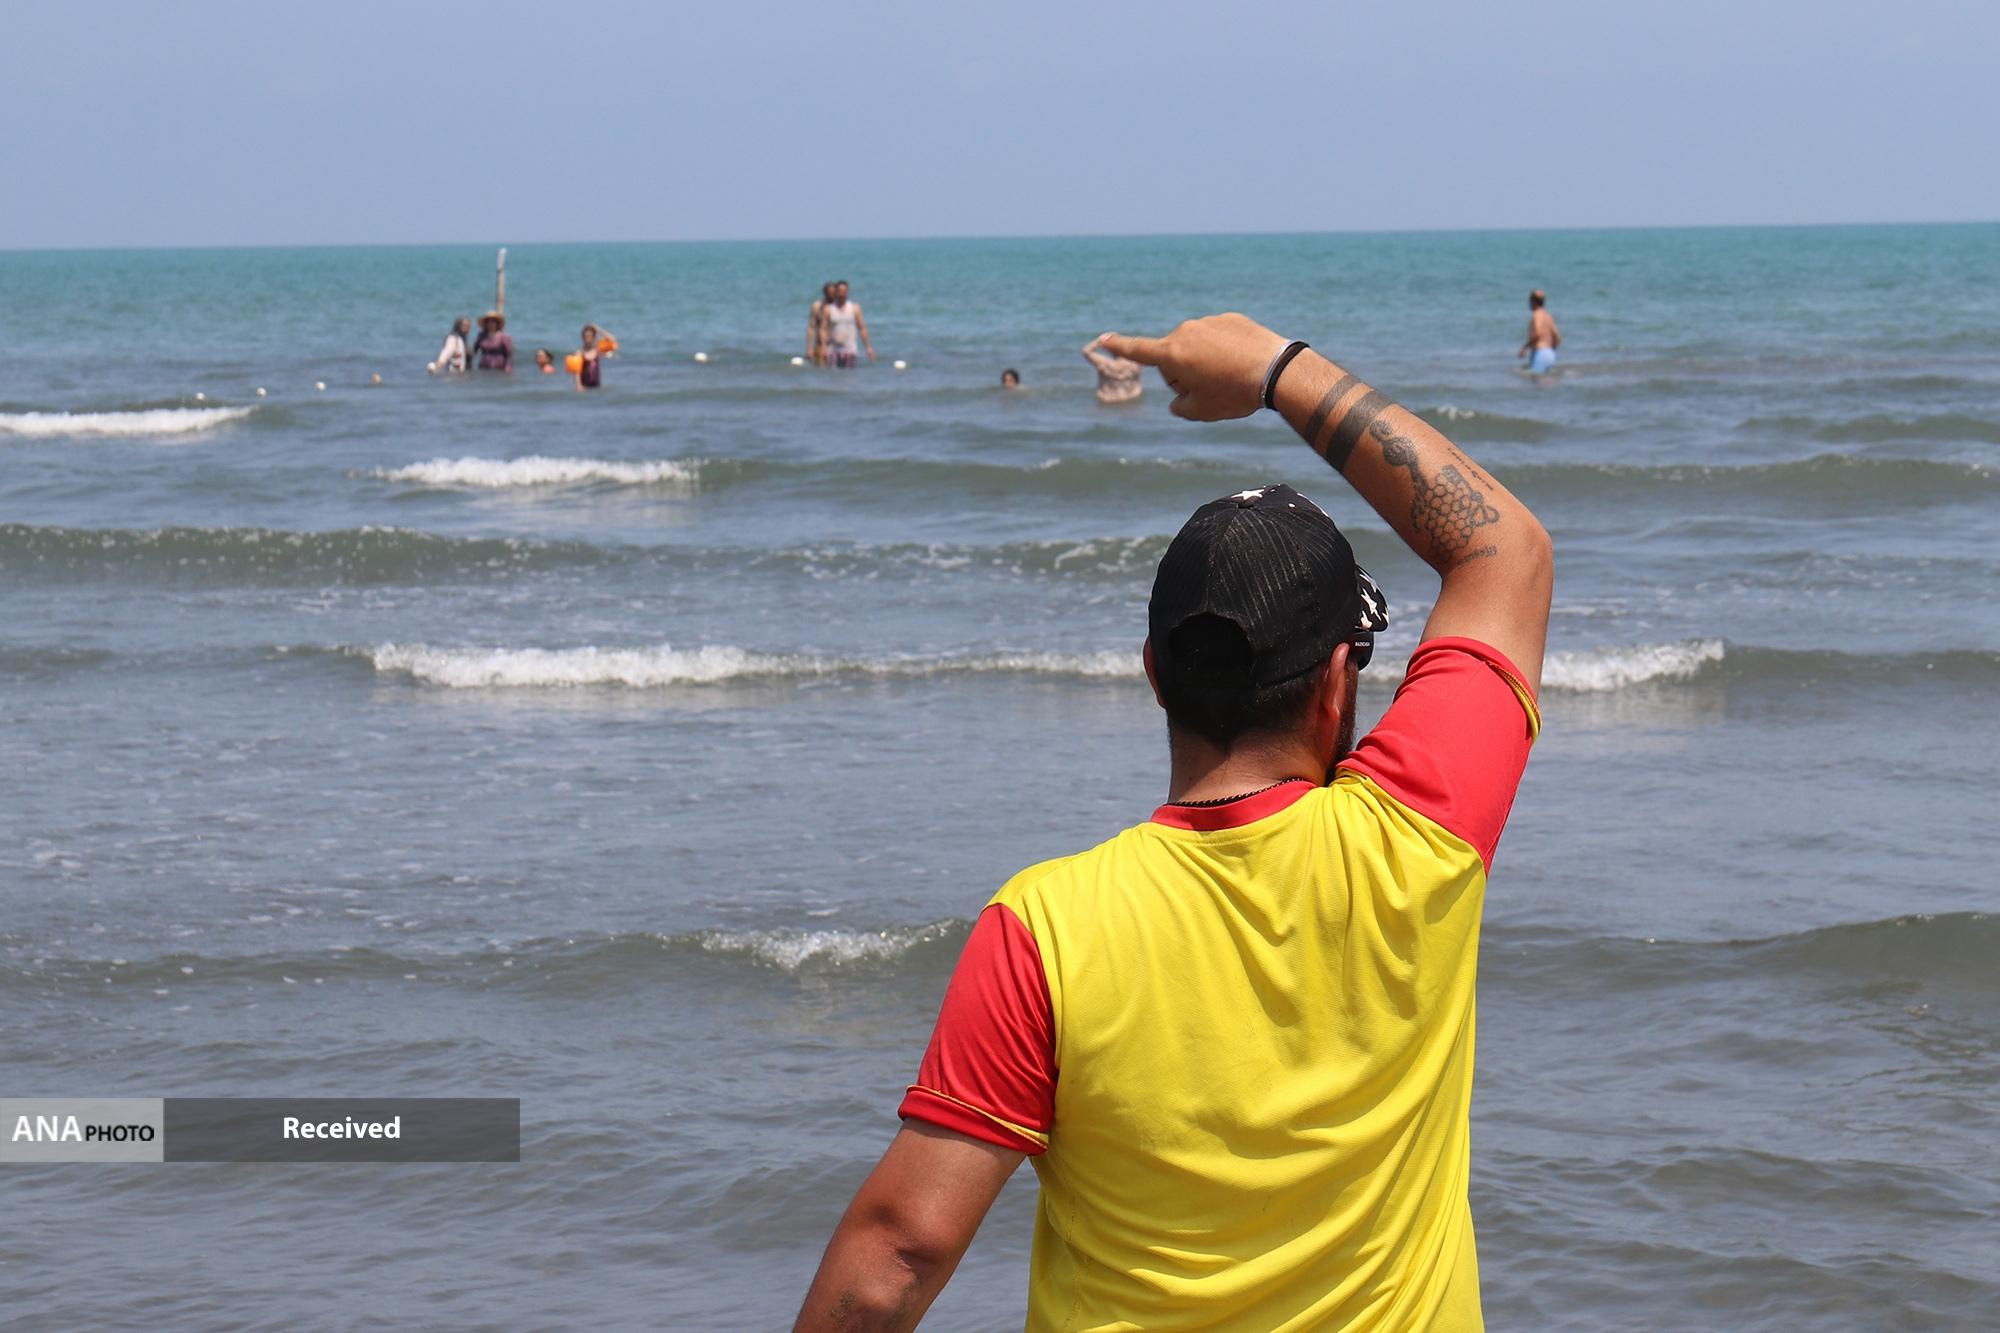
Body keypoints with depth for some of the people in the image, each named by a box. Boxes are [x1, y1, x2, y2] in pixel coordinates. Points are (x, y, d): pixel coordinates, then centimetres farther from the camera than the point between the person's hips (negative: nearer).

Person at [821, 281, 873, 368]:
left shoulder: (854, 308, 5)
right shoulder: (828, 310, 3)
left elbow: (862, 328, 5)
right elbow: (823, 329, -2)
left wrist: (868, 347, -1)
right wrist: (823, 347, -14)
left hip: (850, 350, 1)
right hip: (833, 350, -1)